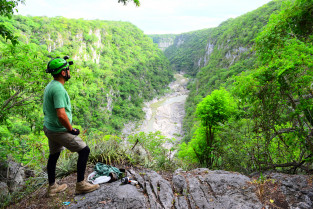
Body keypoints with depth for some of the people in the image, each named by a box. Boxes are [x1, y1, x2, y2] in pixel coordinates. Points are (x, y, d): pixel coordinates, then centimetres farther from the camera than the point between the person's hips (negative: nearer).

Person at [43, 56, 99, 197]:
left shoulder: (50, 86, 9)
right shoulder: (58, 89, -24)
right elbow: (61, 115, -32)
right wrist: (71, 129, -17)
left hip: (49, 128, 10)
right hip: (60, 131, -10)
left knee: (53, 155, 20)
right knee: (84, 151, -1)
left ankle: (52, 187, 36)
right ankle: (81, 185, 8)